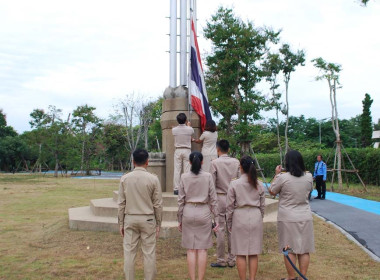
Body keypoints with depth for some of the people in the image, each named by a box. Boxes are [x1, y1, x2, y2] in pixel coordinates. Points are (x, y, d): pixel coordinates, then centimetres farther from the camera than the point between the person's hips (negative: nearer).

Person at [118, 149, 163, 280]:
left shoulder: (125, 178, -2)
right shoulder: (153, 179, -7)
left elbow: (121, 203, 1)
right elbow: (158, 204, -3)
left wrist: (121, 223, 10)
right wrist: (158, 224, 6)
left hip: (130, 219, 2)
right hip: (148, 219, -1)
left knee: (129, 253, 8)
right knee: (149, 254, 5)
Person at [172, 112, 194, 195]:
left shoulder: (174, 130, -4)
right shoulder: (190, 129, -6)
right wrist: (188, 125, 37)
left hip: (178, 151, 1)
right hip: (187, 151, -1)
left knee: (177, 170, 1)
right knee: (187, 170, 0)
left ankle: (176, 189, 1)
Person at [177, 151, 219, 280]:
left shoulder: (184, 177, -2)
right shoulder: (208, 176, -4)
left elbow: (181, 200, 1)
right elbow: (213, 199, -2)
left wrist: (180, 220, 9)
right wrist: (216, 217, 4)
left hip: (188, 212, 1)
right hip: (204, 212, -1)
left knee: (191, 249, 7)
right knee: (202, 249, 5)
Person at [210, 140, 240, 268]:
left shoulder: (215, 163, -10)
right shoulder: (236, 162, 0)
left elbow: (212, 184, -9)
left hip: (220, 198, -4)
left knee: (220, 229, 2)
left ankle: (221, 260, 8)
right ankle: (232, 259, 16)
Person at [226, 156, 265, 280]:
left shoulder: (234, 184, -7)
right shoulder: (259, 185, 2)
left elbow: (230, 206, -3)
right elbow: (262, 206, 8)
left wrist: (229, 223, 8)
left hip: (240, 217, -3)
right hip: (256, 217, 3)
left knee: (240, 253, 4)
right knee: (254, 253, 10)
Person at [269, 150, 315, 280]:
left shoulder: (283, 178, -16)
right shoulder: (308, 177, -3)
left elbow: (272, 191, 0)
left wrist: (277, 174, 8)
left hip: (287, 219, -4)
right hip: (305, 217, 4)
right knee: (304, 249, 11)